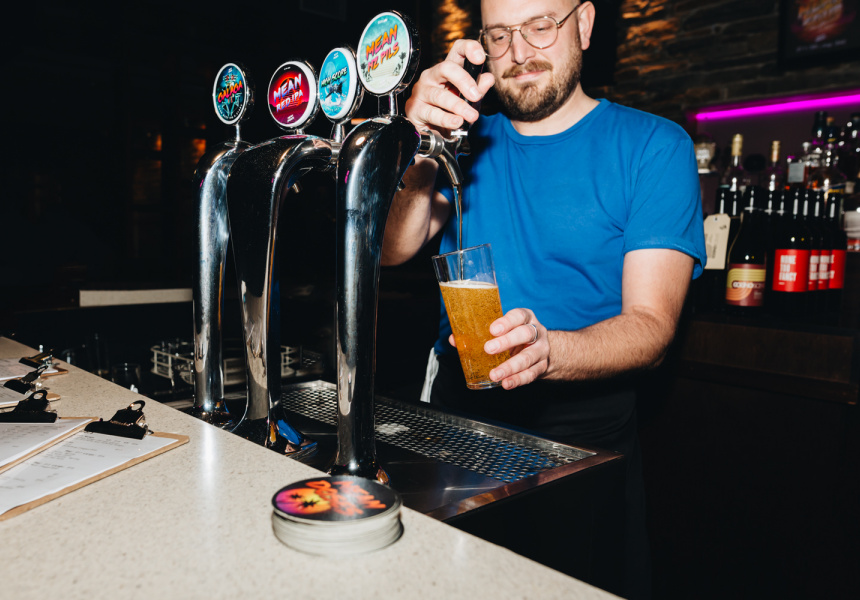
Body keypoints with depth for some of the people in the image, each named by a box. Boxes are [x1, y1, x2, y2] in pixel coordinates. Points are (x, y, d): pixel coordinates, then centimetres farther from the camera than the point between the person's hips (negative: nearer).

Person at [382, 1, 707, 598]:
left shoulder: (653, 146, -5)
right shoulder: (468, 142, 7)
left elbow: (651, 325, -15)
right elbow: (392, 249, -8)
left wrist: (547, 350, -35)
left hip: (582, 426, -3)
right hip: (455, 416, 4)